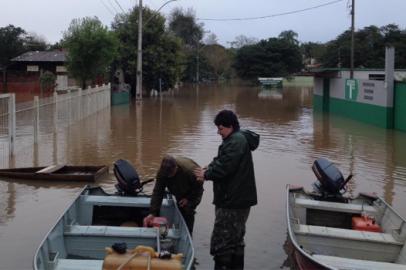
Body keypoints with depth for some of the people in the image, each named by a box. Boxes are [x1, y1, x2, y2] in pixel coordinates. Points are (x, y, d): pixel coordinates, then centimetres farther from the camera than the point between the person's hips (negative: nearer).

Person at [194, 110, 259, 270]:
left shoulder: (236, 141, -18)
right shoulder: (238, 139, 16)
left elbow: (224, 167, -24)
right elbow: (221, 161, 19)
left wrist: (206, 175, -9)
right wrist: (208, 169, 3)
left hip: (232, 203, -11)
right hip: (239, 201, 11)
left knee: (221, 244, -6)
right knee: (236, 240, 20)